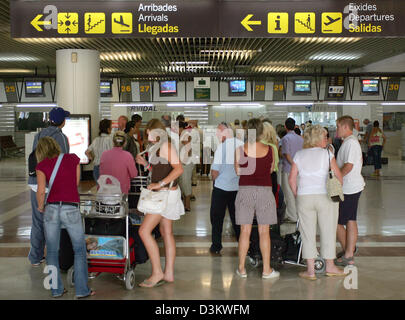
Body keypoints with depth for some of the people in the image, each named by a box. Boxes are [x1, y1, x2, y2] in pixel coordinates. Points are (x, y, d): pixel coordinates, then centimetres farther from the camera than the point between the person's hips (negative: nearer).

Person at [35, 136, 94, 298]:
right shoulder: (73, 158, 5)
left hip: (51, 208, 1)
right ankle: (82, 290, 9)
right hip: (71, 209, 0)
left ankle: (56, 289, 18)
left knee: (52, 251, 13)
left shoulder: (42, 166, 1)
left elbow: (41, 191, -8)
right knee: (80, 250, 10)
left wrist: (40, 207, 9)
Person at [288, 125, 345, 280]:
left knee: (308, 234, 7)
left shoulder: (299, 155, 6)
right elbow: (338, 177, -2)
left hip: (304, 197, 2)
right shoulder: (327, 153, 0)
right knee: (328, 232, 11)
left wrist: (297, 195, 13)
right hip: (326, 197, -2)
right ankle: (330, 267, 23)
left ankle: (310, 271, 10)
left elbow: (292, 179, 2)